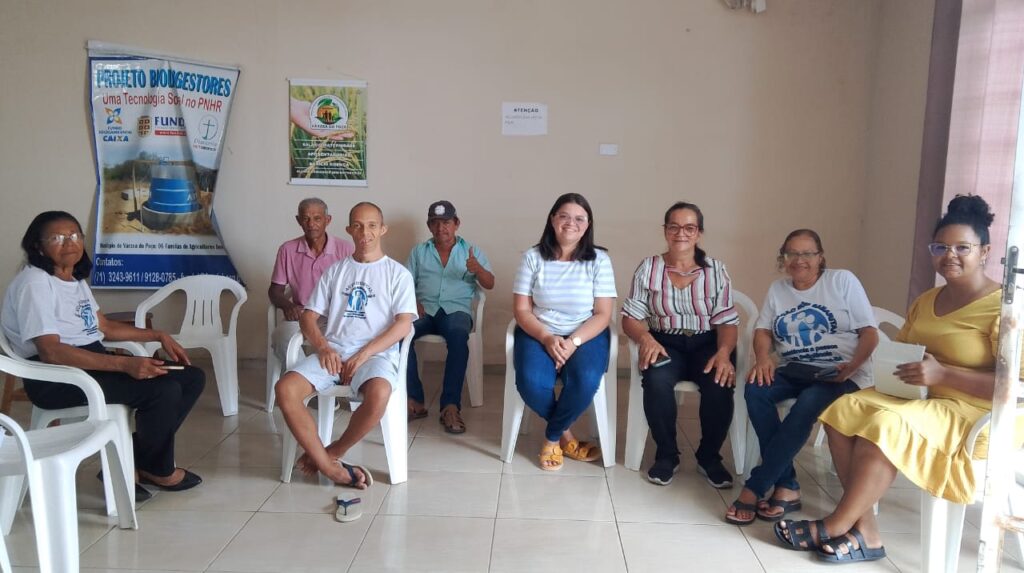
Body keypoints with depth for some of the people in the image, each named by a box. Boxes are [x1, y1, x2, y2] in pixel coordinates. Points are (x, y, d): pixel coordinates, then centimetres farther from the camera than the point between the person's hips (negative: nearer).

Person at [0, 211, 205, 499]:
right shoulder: (34, 283, -15)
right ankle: (157, 470, 0)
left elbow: (104, 327, 25)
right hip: (56, 378, -10)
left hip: (93, 363, 10)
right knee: (163, 390, -26)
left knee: (192, 378, -1)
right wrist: (124, 363, -33)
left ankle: (129, 462, 0)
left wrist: (159, 335, 15)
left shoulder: (75, 280, 14)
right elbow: (50, 351, -26)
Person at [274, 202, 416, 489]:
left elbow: (403, 324, -4)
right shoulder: (334, 271, 18)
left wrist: (363, 354, -14)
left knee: (378, 395, -37)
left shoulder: (397, 273, 7)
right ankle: (332, 468, -18)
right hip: (333, 351, 3)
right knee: (285, 388, -24)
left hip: (377, 354, -3)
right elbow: (308, 316, 15)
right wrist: (323, 347, -6)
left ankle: (330, 454, -10)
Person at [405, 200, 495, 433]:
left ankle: (451, 405, -37)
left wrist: (478, 269, -19)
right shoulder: (419, 251, 18)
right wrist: (413, 301, -9)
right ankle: (414, 401, -26)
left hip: (456, 309, -1)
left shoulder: (472, 251, 14)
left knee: (458, 336, -38)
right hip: (425, 309, 2)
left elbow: (490, 284, 4)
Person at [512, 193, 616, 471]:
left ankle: (552, 437, -2)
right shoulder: (533, 257, -1)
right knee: (531, 383, -29)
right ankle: (565, 435, 2)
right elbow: (521, 310, -2)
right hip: (539, 333, 0)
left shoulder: (599, 260, -2)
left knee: (585, 382, -31)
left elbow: (602, 315, -5)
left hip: (586, 334, 0)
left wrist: (574, 341, -21)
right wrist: (547, 338, -20)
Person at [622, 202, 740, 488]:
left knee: (720, 384, -31)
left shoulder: (715, 270, 3)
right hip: (665, 342, 0)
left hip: (706, 343, 1)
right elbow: (631, 318, 0)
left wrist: (723, 353, -21)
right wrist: (646, 338, -22)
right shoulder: (648, 268, 1)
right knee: (656, 381, -34)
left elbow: (727, 321, -1)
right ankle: (666, 454, -8)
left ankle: (709, 457, -3)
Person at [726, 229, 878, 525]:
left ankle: (754, 488, -29)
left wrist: (852, 367, -19)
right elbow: (763, 330, 10)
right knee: (755, 390, -27)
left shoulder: (843, 280, 2)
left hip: (840, 375, -4)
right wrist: (763, 357, -13)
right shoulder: (777, 288, 13)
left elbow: (870, 333, -2)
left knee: (808, 404, -35)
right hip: (793, 371, 4)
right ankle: (786, 486, -24)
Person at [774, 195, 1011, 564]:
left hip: (975, 416, -8)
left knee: (886, 425, -32)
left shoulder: (1002, 307, -12)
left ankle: (834, 527, -16)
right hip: (923, 400, 8)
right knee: (843, 410, -16)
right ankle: (864, 530, -17)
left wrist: (943, 374, -27)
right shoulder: (925, 301, 13)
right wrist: (894, 367, -7)